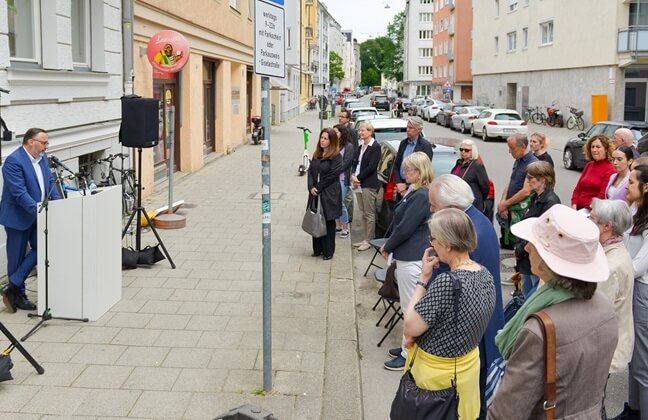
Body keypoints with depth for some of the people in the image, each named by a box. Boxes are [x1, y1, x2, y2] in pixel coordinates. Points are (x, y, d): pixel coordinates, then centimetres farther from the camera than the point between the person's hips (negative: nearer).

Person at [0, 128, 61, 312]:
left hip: (38, 216, 8)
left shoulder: (42, 157, 6)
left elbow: (50, 182, 11)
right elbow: (19, 193, -25)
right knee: (17, 258, 4)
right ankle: (17, 295, 18)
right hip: (18, 216, -8)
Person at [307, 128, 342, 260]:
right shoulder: (317, 155, 11)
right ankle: (318, 249, 20)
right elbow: (310, 171, 6)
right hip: (316, 194, 6)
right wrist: (311, 187, -9)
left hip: (329, 195, -6)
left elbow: (332, 175, -15)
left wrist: (318, 188, -12)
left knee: (328, 222, 3)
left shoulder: (336, 157, -9)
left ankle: (328, 251, 12)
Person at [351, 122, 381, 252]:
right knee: (363, 213, 12)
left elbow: (371, 167, -15)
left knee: (369, 214, -2)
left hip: (369, 185, -8)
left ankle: (369, 240, 3)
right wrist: (353, 176, -3)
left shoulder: (375, 147, -9)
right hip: (359, 184, 8)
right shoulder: (362, 146, 16)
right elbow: (357, 163, 15)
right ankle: (365, 239, 19)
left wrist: (358, 177, -12)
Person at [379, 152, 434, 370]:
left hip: (412, 259, -10)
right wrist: (390, 246, 11)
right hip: (408, 255, 10)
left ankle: (409, 354, 10)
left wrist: (387, 247, -7)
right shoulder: (415, 192, 10)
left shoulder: (421, 196, -21)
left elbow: (405, 228, -20)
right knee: (411, 306, 19)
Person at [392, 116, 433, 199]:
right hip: (401, 186, 5)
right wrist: (399, 183, -2)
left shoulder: (426, 146, -7)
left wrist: (406, 185, -13)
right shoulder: (403, 143, 12)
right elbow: (396, 165, 13)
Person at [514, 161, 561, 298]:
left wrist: (521, 249, -14)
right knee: (526, 292, 20)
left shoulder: (551, 202, -18)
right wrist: (519, 246, 5)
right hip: (527, 257, 10)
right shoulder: (535, 198, 11)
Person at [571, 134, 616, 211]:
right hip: (579, 209, 5)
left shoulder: (610, 170, -5)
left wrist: (589, 209, -13)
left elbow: (602, 196, -10)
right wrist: (574, 205, 2)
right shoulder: (589, 165, 16)